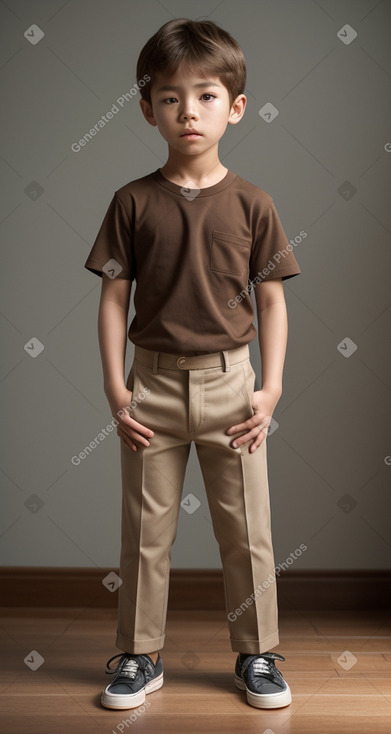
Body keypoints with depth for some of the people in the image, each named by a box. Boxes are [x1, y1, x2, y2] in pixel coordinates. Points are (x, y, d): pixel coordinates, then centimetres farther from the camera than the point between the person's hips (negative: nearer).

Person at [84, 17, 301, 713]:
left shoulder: (251, 204, -1)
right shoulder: (133, 202, -1)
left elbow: (271, 299, 3)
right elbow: (114, 296, 1)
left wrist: (271, 387, -4)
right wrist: (116, 387, -5)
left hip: (229, 382, 0)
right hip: (153, 383, 0)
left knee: (247, 530, 8)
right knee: (145, 531, 9)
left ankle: (256, 655, 26)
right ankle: (139, 657, 25)